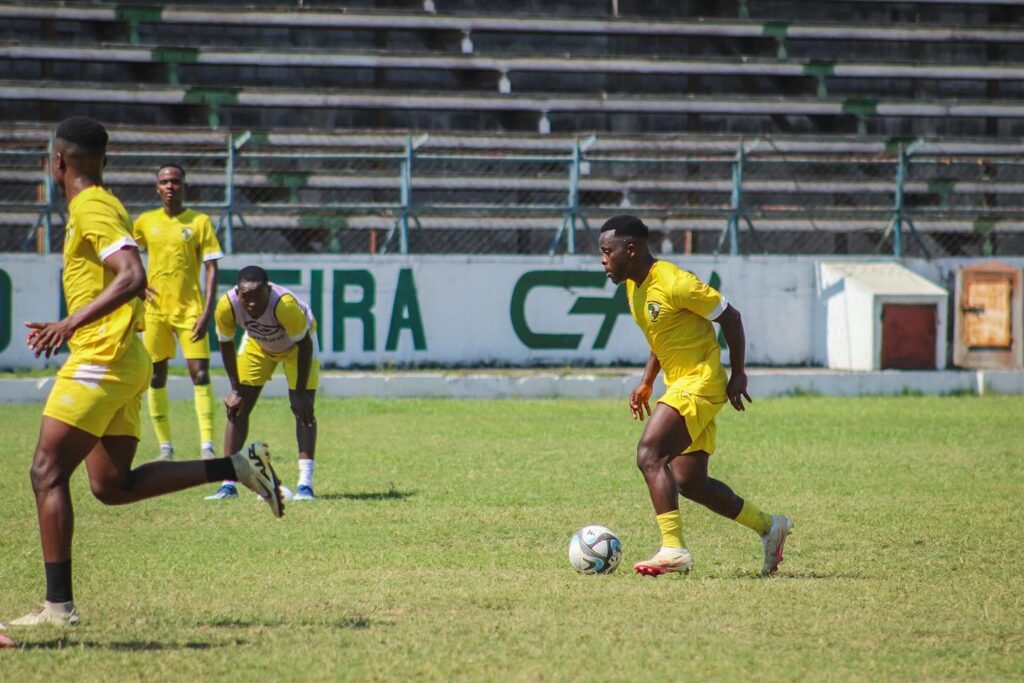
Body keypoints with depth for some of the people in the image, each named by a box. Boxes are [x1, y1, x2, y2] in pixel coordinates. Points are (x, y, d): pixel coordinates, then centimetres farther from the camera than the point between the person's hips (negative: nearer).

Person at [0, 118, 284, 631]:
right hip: (126, 361, 10)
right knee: (112, 485, 10)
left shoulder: (92, 209, -12)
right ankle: (237, 467, 6)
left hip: (102, 359, -10)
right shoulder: (103, 205, 19)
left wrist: (72, 324, -32)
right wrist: (75, 326, 34)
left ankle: (58, 604, -9)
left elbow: (133, 277, -25)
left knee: (47, 473, -7)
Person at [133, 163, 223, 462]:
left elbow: (211, 269, -4)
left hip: (190, 308, -3)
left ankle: (207, 446, -11)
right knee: (156, 377, 4)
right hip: (155, 309, 3)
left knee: (200, 373, -10)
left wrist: (207, 311, -13)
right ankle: (165, 446, 12)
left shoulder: (200, 222, -1)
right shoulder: (145, 222, 6)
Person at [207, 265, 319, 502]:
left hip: (296, 342, -3)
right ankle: (228, 484, -1)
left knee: (304, 408, -17)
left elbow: (304, 345, -28)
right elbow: (226, 345, -14)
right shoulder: (227, 305, -33)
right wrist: (236, 390, -14)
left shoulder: (285, 304, -43)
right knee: (238, 407, -5)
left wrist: (300, 393, -28)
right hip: (257, 343, 3)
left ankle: (305, 483, -17)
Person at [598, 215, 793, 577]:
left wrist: (738, 374, -9)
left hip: (700, 382, -10)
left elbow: (729, 316, -13)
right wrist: (646, 383, 16)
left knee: (650, 456, -23)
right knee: (688, 482, 10)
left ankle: (673, 549, -26)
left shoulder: (675, 283, -19)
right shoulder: (634, 286, 9)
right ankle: (769, 526, 23)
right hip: (679, 384, 10)